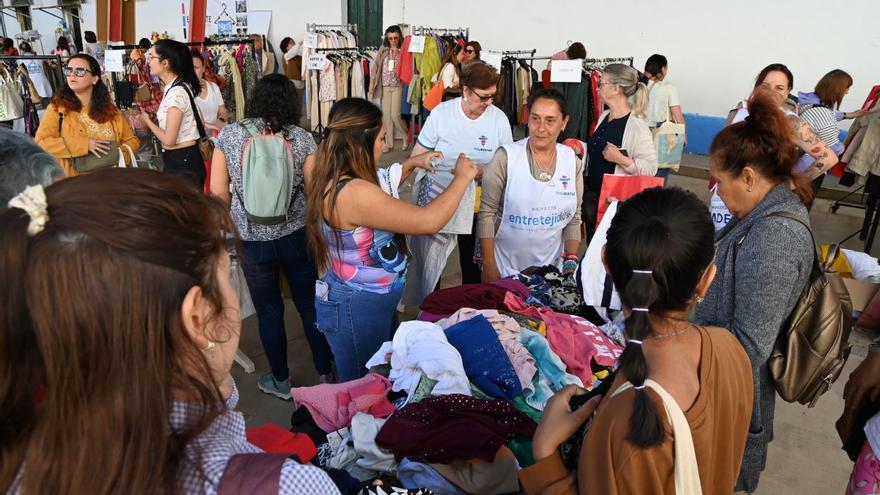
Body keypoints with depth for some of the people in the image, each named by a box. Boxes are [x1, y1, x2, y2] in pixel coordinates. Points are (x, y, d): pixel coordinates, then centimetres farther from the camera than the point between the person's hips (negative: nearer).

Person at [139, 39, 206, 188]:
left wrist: (147, 120, -4)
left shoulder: (176, 92, -20)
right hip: (183, 160, 9)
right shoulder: (175, 87, 9)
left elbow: (169, 140, -19)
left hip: (183, 164, -9)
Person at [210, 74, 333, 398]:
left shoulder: (229, 135, -4)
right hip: (296, 235, 0)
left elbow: (218, 191, -3)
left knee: (269, 311, 15)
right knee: (310, 305, 14)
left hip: (252, 239, 0)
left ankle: (281, 382, 31)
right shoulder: (301, 138, -7)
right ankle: (326, 374, 27)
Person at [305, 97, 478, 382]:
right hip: (357, 309, -10)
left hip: (374, 300, 10)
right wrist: (462, 178, -16)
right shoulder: (353, 193, -32)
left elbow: (378, 196, 20)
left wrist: (410, 165, 11)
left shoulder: (331, 178, -2)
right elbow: (428, 221, -30)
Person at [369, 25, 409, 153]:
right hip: (385, 86, 4)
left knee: (395, 115, -8)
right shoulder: (383, 51, 6)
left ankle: (406, 137, 16)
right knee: (386, 115, 5)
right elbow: (376, 67, 7)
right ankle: (389, 143, 14)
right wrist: (372, 82, 2)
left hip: (398, 86, -4)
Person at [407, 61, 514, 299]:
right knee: (429, 263, 8)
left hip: (478, 203, 1)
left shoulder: (499, 118, -6)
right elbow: (417, 157, -3)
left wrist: (480, 171, -17)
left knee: (472, 264, 14)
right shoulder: (441, 113, -9)